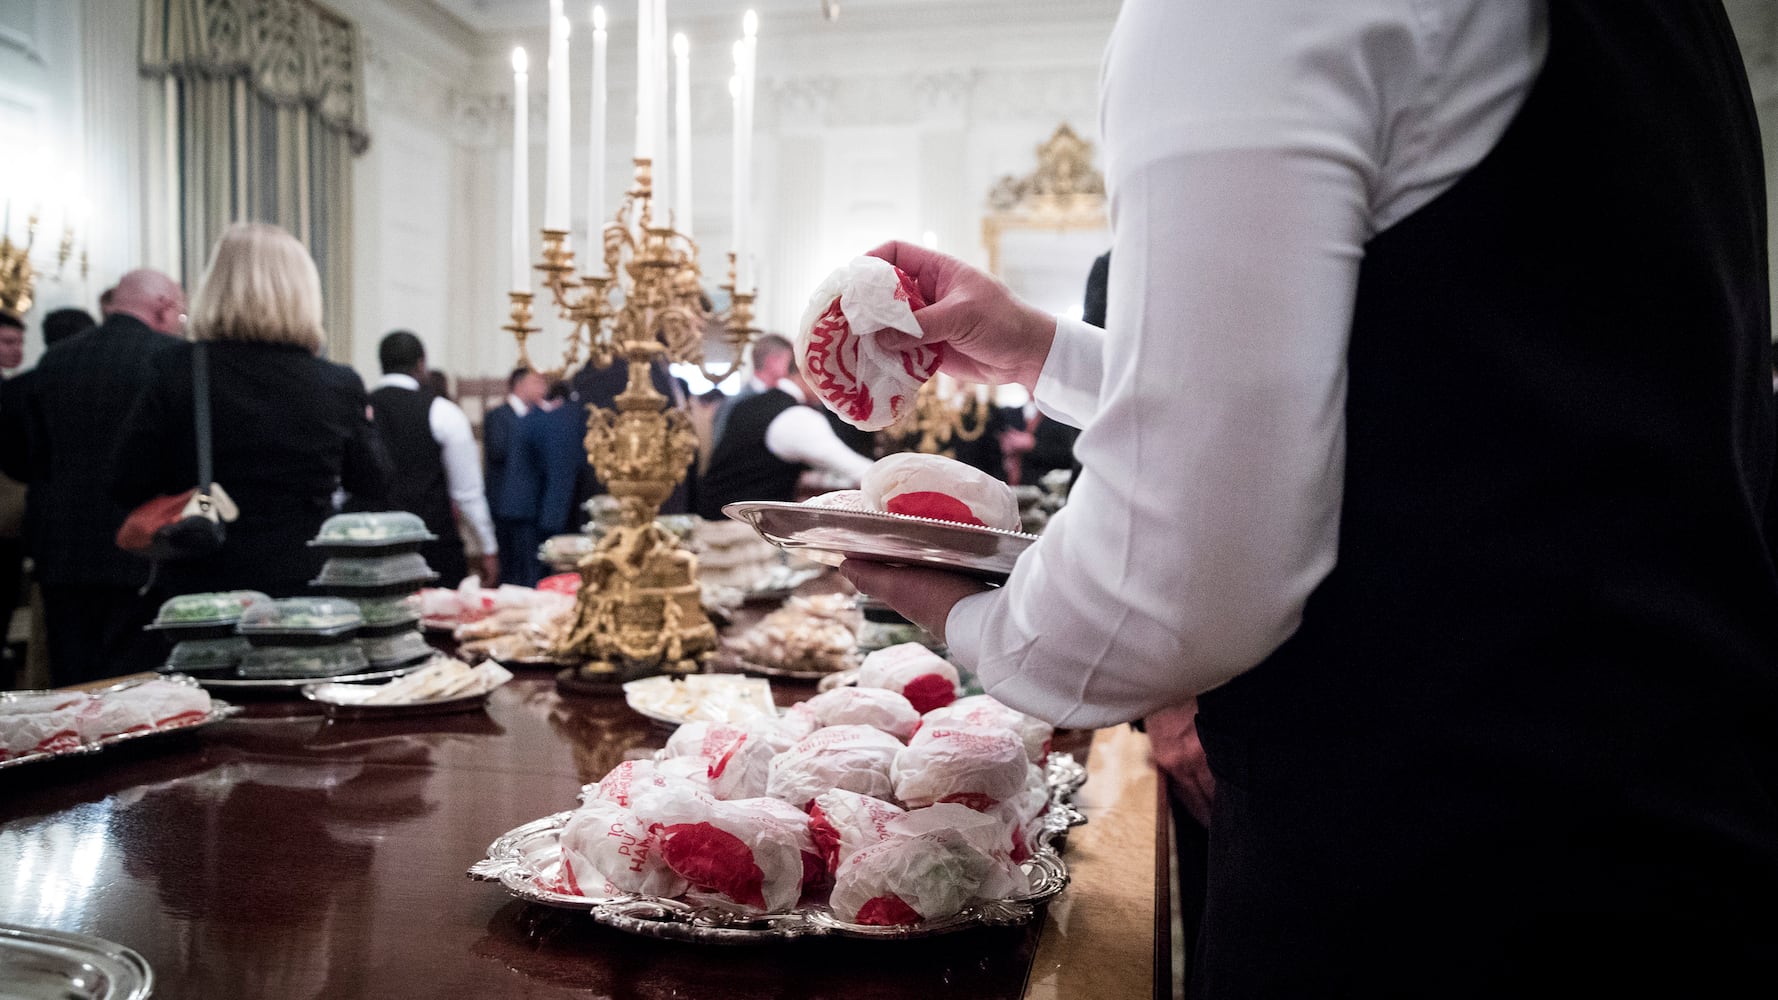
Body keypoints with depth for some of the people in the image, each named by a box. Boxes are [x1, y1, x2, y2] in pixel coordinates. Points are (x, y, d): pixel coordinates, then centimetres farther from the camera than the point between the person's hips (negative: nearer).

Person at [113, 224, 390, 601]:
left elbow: (127, 487, -4)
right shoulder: (339, 384, -8)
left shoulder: (174, 369, -8)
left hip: (196, 588, 1)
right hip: (305, 589, 0)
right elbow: (373, 488, 7)